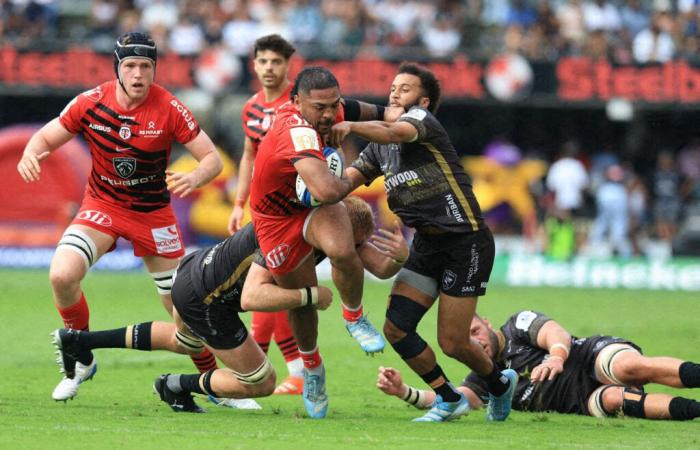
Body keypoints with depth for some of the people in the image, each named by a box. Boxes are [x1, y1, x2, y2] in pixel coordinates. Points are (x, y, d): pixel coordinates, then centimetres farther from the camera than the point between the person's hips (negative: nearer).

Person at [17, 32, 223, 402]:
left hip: (154, 213, 0)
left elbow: (212, 158, -14)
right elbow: (46, 137, -1)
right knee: (62, 275, -24)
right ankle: (81, 361, 0)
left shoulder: (169, 109, -16)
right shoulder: (90, 103, -12)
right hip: (102, 206, 0)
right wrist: (29, 155, -25)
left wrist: (194, 179, -37)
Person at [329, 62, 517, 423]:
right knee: (395, 328, -6)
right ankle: (449, 400, 12)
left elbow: (393, 133, -32)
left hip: (465, 241, -7)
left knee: (452, 343, -6)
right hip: (427, 244, 7)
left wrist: (350, 126, -46)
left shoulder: (422, 119, -10)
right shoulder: (379, 148, 14)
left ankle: (500, 383, 26)